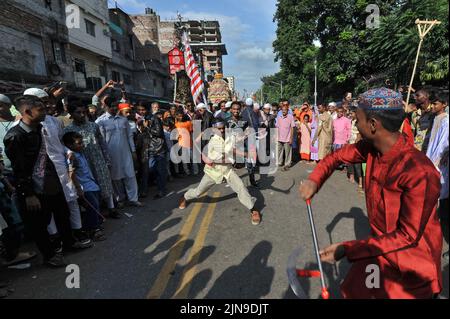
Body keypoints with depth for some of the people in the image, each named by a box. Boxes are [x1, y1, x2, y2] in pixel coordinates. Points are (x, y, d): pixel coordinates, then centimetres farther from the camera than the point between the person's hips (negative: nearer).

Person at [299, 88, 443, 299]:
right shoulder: (371, 147, -12)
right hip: (380, 244, 6)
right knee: (351, 291, 15)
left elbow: (408, 236, -26)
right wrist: (314, 179, -12)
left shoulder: (420, 173, -32)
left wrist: (347, 249, -28)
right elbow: (338, 156, 5)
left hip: (410, 267, -5)